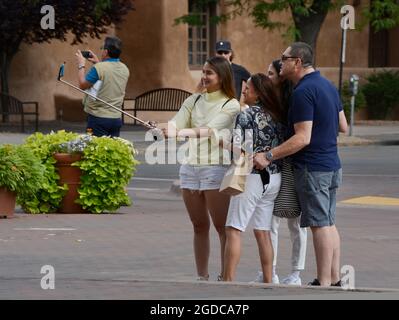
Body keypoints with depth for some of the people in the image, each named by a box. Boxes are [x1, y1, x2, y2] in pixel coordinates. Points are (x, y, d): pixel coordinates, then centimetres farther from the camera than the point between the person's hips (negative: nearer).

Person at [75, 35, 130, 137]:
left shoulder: (98, 68, -16)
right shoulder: (124, 69, 6)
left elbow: (82, 85, -4)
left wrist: (81, 65, 8)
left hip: (98, 118, -6)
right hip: (116, 118, 6)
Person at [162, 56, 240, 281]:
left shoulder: (231, 105, -2)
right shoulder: (194, 101, 14)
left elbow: (210, 129, -17)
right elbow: (177, 123, 2)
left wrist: (179, 132, -29)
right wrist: (161, 128, -22)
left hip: (215, 167, -5)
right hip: (190, 167, 5)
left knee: (222, 226, -3)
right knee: (199, 226, 9)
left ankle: (225, 276, -1)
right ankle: (202, 276, 14)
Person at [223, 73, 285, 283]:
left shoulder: (246, 115, -12)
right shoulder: (277, 115, 7)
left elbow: (240, 149, -17)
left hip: (252, 177, -7)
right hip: (274, 177, 7)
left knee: (233, 231, -4)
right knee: (263, 233, 12)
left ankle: (228, 281, -10)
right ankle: (268, 282, 12)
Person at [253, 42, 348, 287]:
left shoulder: (304, 92, -19)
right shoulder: (327, 86, 11)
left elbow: (303, 138, -24)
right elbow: (343, 127, 16)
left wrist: (269, 156, -23)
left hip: (313, 169, -9)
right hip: (332, 166, 9)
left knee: (320, 225, -6)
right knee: (329, 223, 14)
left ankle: (323, 283, -4)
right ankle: (335, 279, 17)